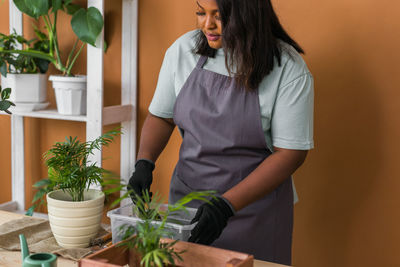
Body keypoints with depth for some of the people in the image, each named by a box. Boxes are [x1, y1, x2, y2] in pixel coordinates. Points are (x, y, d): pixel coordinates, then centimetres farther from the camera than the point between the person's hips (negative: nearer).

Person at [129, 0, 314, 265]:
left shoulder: (288, 68, -15)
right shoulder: (183, 50, -3)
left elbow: (291, 152, -15)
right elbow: (161, 116, 8)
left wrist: (227, 206, -22)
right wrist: (144, 163, -11)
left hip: (255, 206, -3)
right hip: (186, 199, 4)